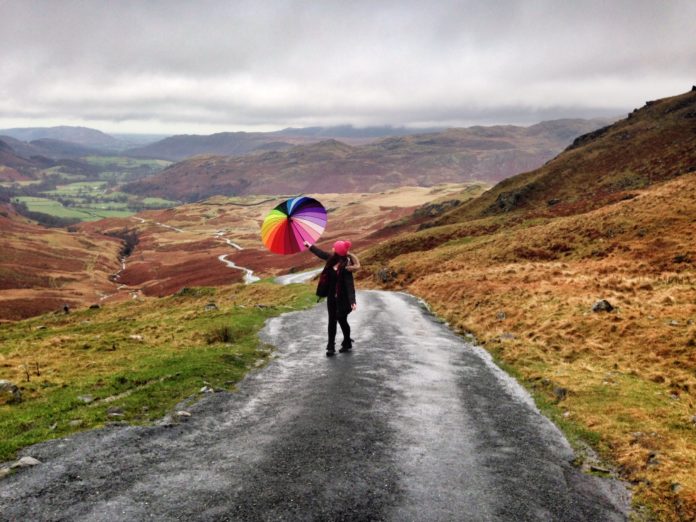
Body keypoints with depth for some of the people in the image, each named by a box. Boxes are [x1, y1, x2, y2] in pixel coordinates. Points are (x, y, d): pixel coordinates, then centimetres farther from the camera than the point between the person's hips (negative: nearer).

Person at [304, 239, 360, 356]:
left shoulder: (346, 267, -25)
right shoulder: (332, 259, -3)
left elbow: (350, 284, -29)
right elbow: (321, 254, 17)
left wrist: (352, 301, -37)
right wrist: (309, 246, 29)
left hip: (342, 297, -7)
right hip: (332, 296, 7)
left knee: (342, 319, 4)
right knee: (332, 320, 8)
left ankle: (347, 343, 26)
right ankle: (330, 347, 12)